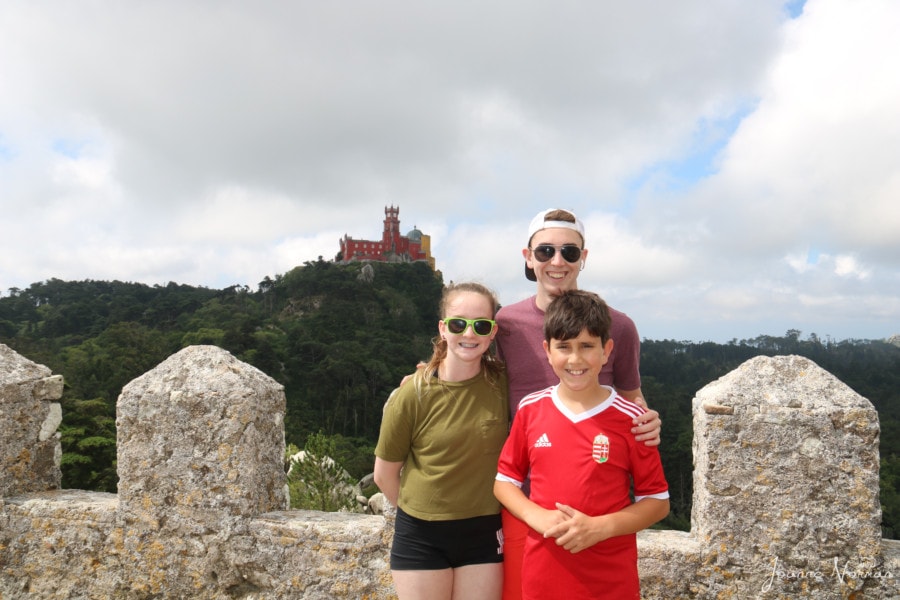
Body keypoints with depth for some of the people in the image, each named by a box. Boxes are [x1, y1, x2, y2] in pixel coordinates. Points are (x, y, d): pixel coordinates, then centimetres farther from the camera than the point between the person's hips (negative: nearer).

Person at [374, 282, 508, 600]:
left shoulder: (502, 383, -10)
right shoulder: (413, 394, -14)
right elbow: (385, 474, -1)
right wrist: (420, 513, 9)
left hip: (484, 534, 2)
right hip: (421, 536, -1)